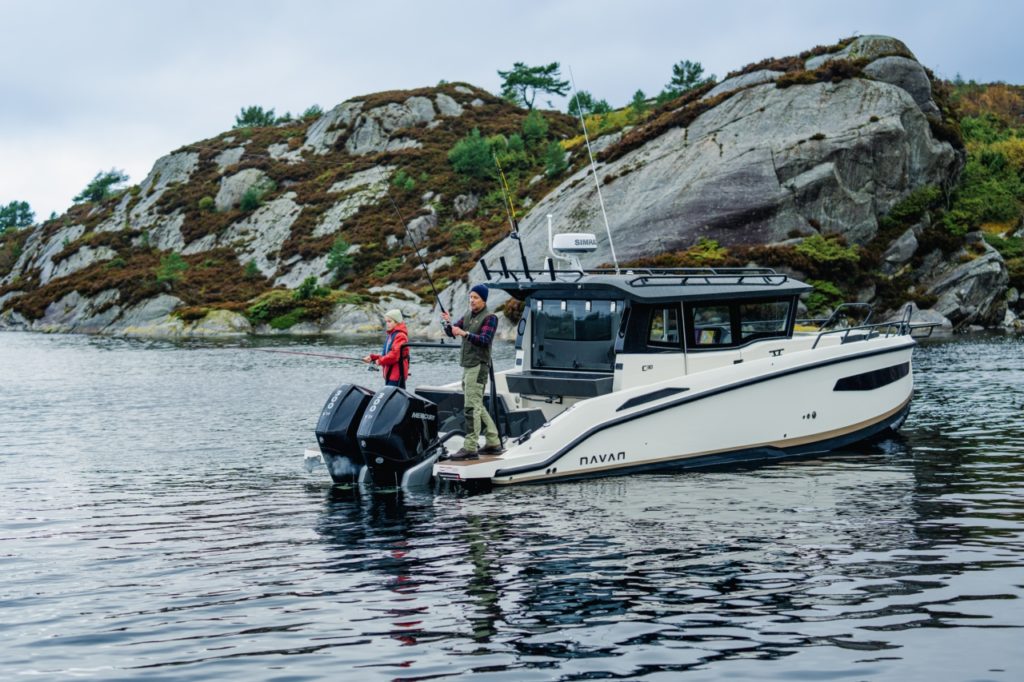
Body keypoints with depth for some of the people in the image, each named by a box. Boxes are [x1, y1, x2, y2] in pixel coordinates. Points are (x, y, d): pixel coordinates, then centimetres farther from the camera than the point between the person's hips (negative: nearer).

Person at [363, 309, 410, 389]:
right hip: (390, 375, 10)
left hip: (397, 375, -10)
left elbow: (395, 355, -23)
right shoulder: (390, 336, 18)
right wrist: (373, 357, 8)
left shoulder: (400, 336, -14)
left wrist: (380, 361, -10)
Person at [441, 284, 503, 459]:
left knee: (472, 407, -13)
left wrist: (465, 333, -30)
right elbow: (451, 333, 11)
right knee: (478, 406, 13)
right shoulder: (467, 317, 18)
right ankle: (493, 443, 20)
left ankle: (470, 448, -16)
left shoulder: (490, 318, -5)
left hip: (479, 366, -9)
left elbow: (485, 339, -18)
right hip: (467, 365, 9)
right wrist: (448, 323, -11)